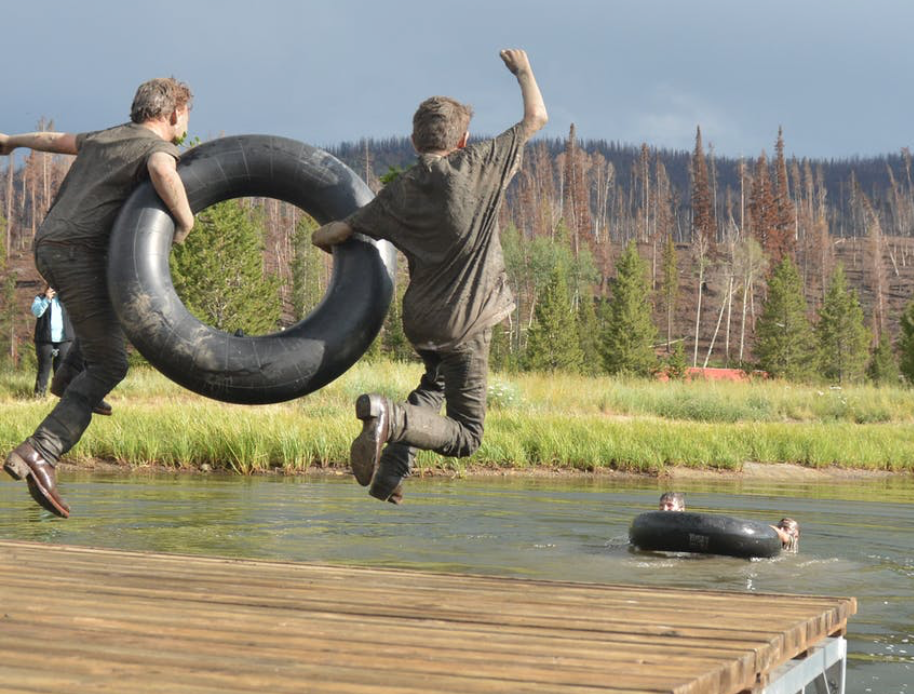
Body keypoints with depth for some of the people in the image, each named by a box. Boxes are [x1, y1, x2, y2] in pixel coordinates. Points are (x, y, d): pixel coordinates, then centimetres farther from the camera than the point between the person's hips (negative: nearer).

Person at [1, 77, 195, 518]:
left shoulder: (104, 139, 22)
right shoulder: (157, 147, -3)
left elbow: (52, 140, 38)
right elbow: (163, 172, -29)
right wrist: (185, 220, -14)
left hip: (47, 247, 9)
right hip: (80, 254, -9)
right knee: (108, 366, -6)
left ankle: (73, 371, 28)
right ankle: (39, 453, -19)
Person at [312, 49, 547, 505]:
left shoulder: (399, 193, 0)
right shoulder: (479, 166, -10)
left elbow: (327, 235, 2)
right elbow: (536, 117, 1)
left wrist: (328, 238, 26)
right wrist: (523, 72, 19)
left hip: (419, 320, 5)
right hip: (464, 322, -5)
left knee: (436, 382, 35)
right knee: (465, 436, 2)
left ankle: (390, 472, 17)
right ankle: (389, 416, -26)